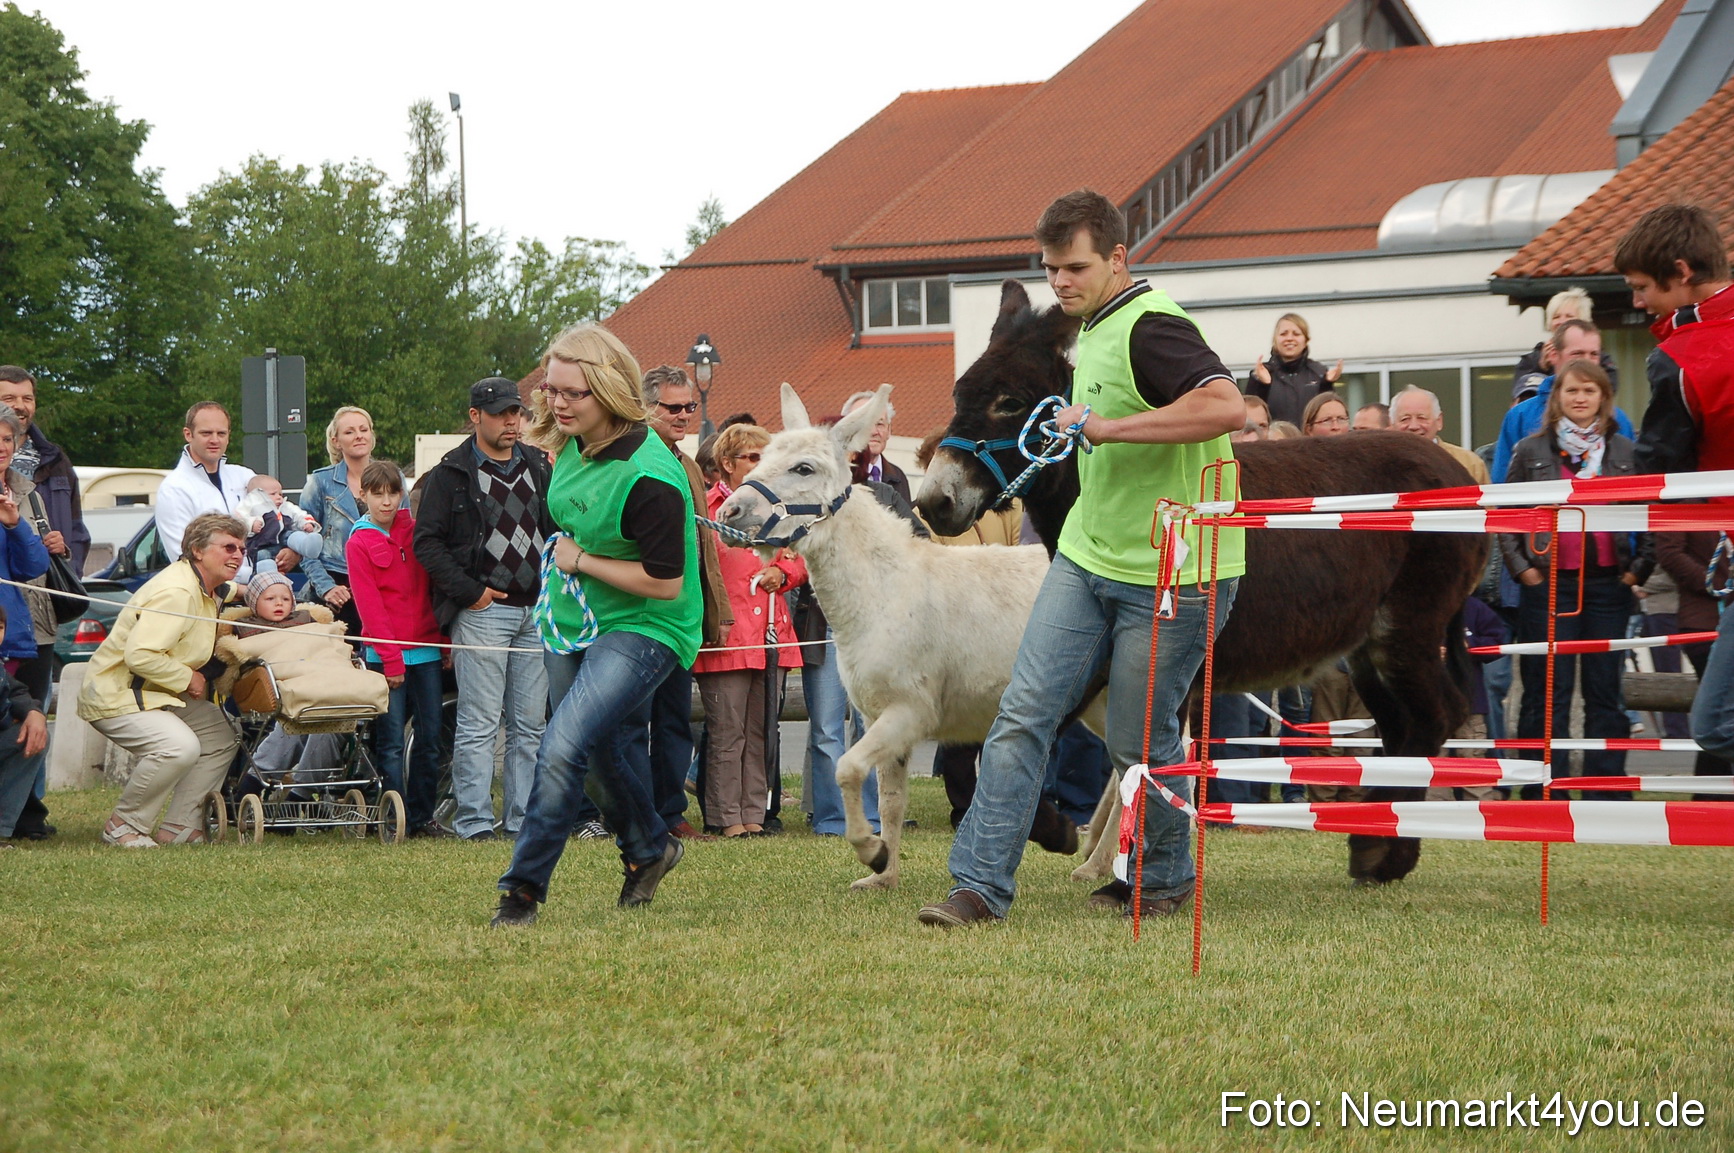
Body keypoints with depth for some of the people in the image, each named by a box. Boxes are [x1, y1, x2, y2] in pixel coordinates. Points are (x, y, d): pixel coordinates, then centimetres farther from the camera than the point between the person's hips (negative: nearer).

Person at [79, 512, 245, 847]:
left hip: (157, 693, 11)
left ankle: (178, 828, 9)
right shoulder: (176, 592, -24)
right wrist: (187, 678, -19)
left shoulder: (211, 590, 9)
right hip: (115, 695, -11)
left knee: (222, 737, 11)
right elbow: (139, 655, -31)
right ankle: (124, 826, -13)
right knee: (179, 746, -32)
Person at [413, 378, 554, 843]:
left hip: (537, 611, 5)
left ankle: (522, 818, 10)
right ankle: (474, 820, -4)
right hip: (482, 612, -5)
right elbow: (427, 541, -3)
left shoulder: (540, 468, 15)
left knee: (529, 725, 6)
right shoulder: (451, 474, 1)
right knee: (479, 725, -6)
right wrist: (469, 591, -11)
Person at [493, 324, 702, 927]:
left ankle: (524, 886, -13)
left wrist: (581, 560, -17)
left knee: (563, 750, -22)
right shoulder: (573, 443, -2)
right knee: (598, 752, 22)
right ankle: (649, 847, 47)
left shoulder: (648, 477, -28)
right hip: (577, 623, 9)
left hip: (642, 629, -9)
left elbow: (665, 584, -25)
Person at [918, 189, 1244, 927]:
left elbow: (1226, 407, -33)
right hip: (1086, 559, 9)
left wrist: (1107, 426, -30)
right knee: (1023, 714, -2)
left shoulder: (1150, 327, -17)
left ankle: (1165, 880, 24)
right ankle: (982, 885, -2)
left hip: (1169, 574, -9)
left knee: (1139, 743, 1)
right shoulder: (1093, 332, 14)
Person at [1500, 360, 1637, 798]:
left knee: (1605, 689, 5)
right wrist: (1521, 567, -3)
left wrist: (1636, 568, 0)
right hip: (1550, 582, -1)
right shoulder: (1531, 451, 5)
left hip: (1608, 582, 1)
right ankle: (1545, 792, 1)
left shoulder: (1625, 452, 8)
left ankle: (1606, 792, 9)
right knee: (1548, 692, -1)